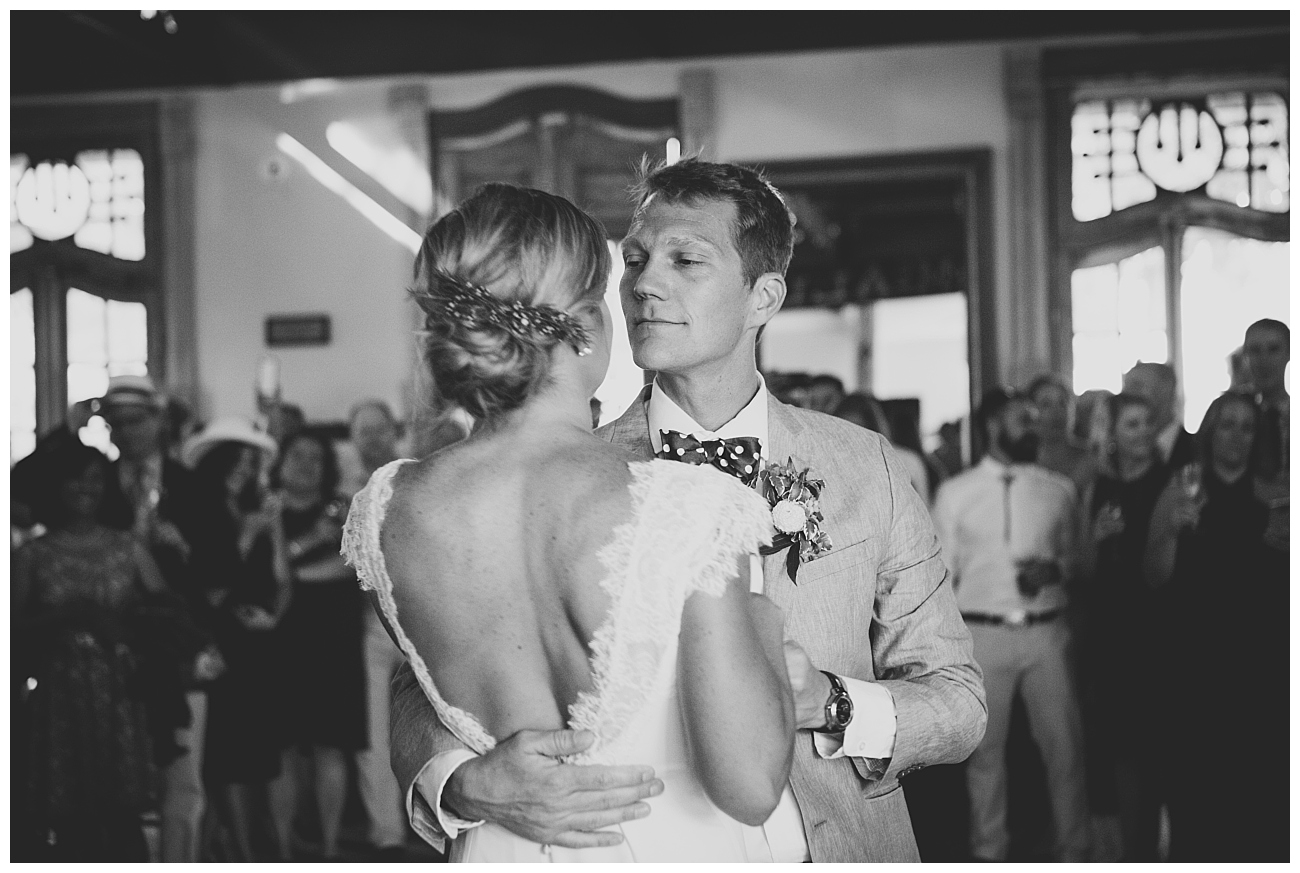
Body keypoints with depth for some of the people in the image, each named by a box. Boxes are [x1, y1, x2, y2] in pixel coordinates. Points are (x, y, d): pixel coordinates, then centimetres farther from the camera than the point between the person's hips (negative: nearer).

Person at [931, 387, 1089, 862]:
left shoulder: (1058, 489, 8)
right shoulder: (954, 493, 3)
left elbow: (1074, 557, 15)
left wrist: (1053, 570, -8)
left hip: (1046, 631, 1)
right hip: (982, 634, -1)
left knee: (1064, 746, 1)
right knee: (986, 752, 6)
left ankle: (1073, 852, 13)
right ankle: (989, 853, 17)